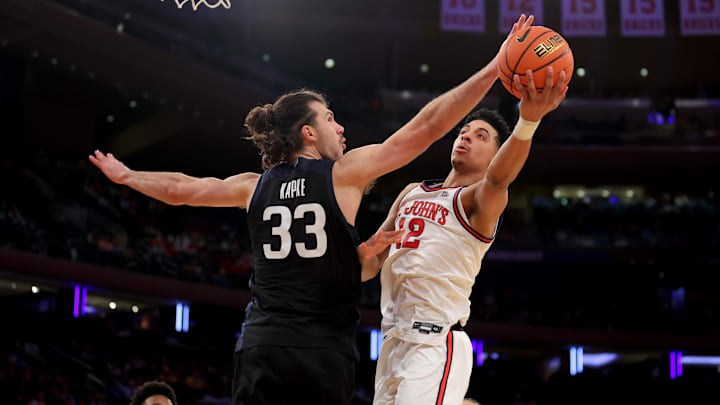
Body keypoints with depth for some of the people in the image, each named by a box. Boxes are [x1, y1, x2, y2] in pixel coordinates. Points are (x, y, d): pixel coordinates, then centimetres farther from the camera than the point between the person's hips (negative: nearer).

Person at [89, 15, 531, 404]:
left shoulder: (257, 186, 11)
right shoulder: (345, 172, -1)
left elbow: (180, 188, 22)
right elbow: (427, 127, -4)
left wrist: (125, 175, 41)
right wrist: (495, 68, -3)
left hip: (260, 346, 4)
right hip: (323, 351, -4)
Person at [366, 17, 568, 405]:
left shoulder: (482, 199, -4)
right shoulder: (413, 192, 18)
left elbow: (499, 176, -28)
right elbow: (376, 255, 25)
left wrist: (528, 120, -47)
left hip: (436, 343, -7)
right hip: (394, 340, 8)